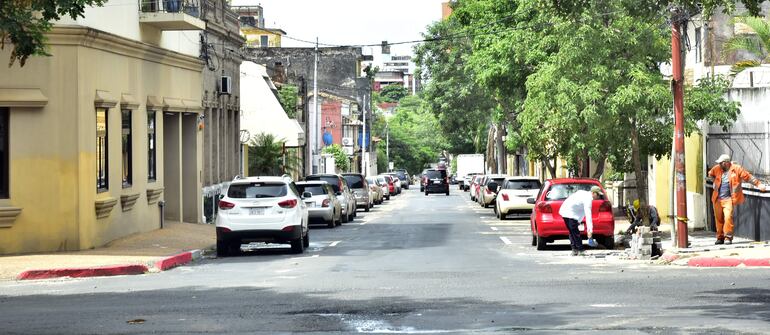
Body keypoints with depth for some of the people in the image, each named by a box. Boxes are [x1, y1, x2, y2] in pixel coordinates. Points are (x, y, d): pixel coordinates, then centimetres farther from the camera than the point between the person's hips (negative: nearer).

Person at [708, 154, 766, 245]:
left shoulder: (736, 169, -4)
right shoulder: (717, 169, 8)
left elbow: (748, 177, -1)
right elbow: (710, 174, 28)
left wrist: (758, 184, -4)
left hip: (728, 199, -5)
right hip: (717, 199, 5)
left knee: (728, 217, -18)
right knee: (719, 218, 8)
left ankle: (728, 237, -11)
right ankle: (720, 237, 20)